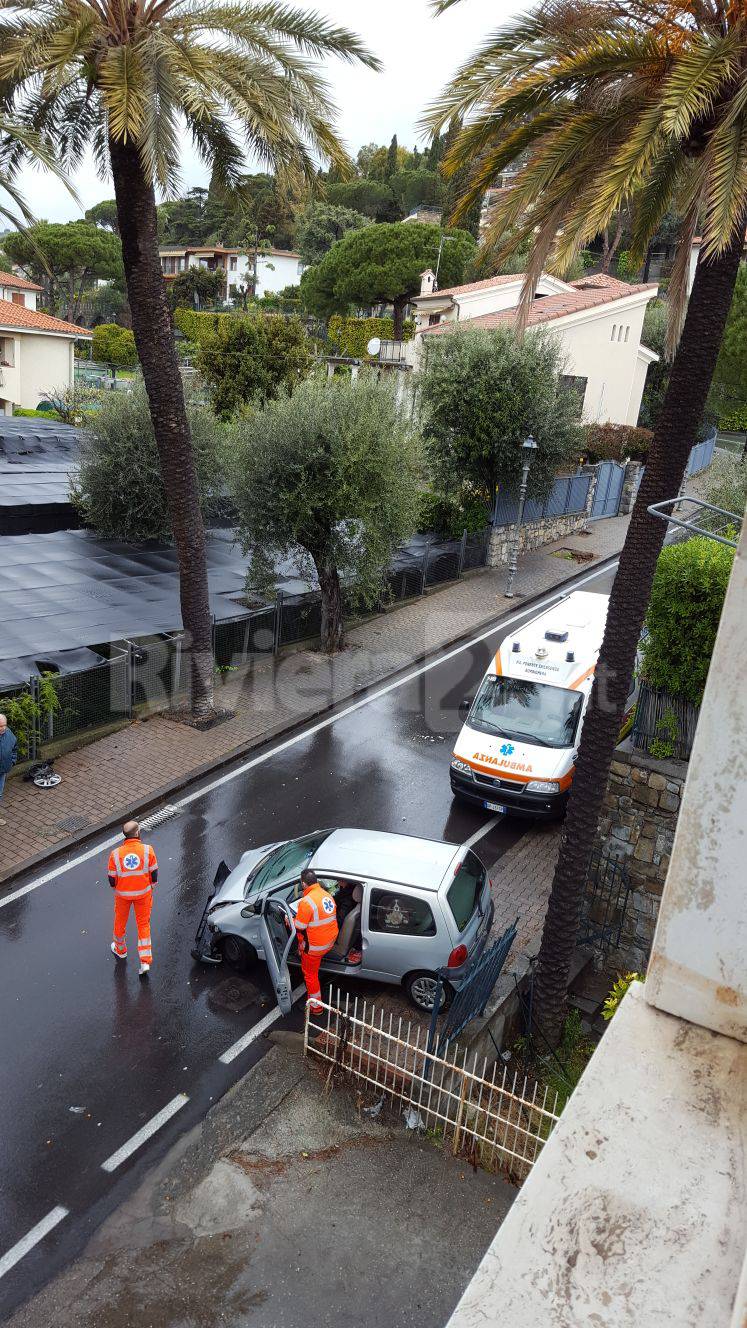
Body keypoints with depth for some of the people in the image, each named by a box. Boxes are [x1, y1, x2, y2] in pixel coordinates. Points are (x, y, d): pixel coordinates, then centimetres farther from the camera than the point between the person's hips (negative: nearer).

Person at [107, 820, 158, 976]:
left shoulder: (115, 854, -18)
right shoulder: (147, 850, -20)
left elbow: (112, 879, -7)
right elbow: (154, 873, -9)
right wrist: (152, 887, 10)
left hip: (123, 894, 0)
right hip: (143, 893, 0)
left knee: (120, 922, 24)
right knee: (143, 924, 13)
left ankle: (120, 950, 48)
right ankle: (145, 961, 8)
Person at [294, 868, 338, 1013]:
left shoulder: (306, 902, -25)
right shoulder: (328, 895, 0)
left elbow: (299, 928, -20)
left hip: (315, 946, -7)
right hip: (330, 940, 7)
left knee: (310, 973, 11)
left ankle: (316, 1006, 21)